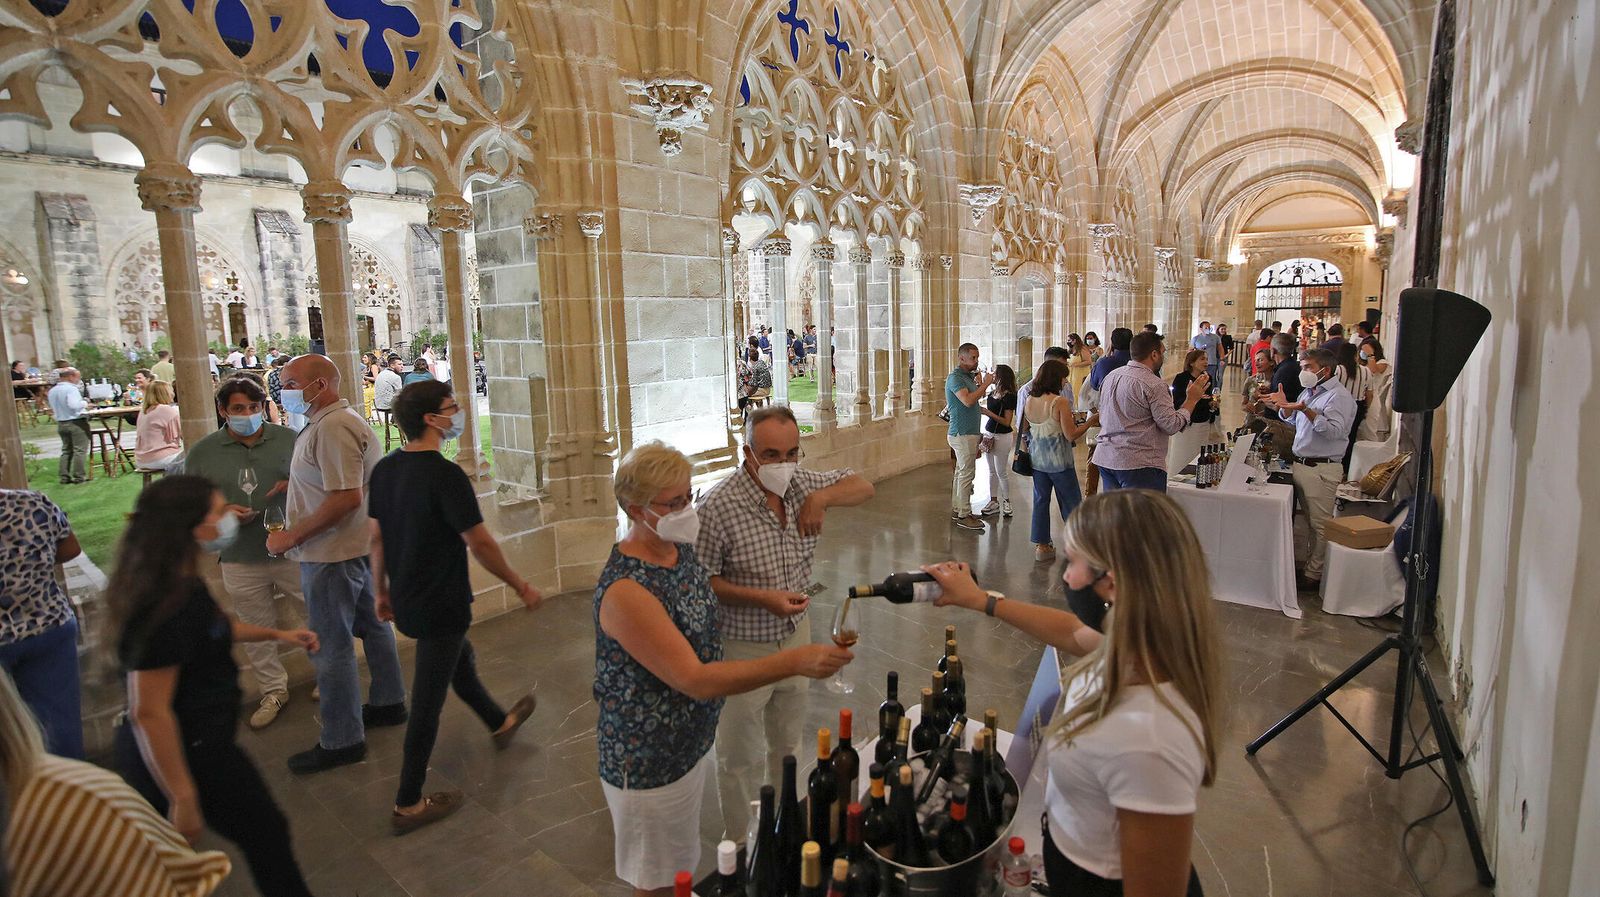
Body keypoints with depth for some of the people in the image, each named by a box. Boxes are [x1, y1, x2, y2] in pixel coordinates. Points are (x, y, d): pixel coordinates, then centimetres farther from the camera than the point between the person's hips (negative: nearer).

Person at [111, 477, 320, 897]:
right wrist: (182, 798, -23)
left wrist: (276, 634, 19)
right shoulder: (167, 608, -31)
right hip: (187, 753, -10)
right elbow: (149, 711, -29)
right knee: (265, 833, 11)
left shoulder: (182, 584, -1)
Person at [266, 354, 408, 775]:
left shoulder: (332, 428, -21)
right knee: (372, 625, 19)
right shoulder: (345, 420, 12)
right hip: (360, 545, 11)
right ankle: (389, 703, 34)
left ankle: (341, 741, 11)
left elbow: (346, 497, -28)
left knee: (332, 646, 0)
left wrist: (292, 536, -21)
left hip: (332, 554, -11)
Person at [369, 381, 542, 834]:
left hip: (405, 602, 8)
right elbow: (480, 545, -20)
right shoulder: (446, 475, -24)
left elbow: (377, 538, 8)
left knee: (461, 661, 28)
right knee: (427, 702, 4)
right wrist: (522, 586, -7)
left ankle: (500, 723, 52)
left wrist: (382, 592, 21)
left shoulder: (384, 469, -1)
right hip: (441, 606, -8)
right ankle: (408, 805, 18)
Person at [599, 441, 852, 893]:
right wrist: (795, 661, -40)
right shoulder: (626, 591, -31)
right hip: (651, 764, -8)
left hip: (696, 737, 8)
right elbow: (696, 680, -34)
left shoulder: (681, 547, -4)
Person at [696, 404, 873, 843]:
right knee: (742, 758, 13)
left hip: (796, 635, 6)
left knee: (790, 744, 25)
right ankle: (740, 845, 36)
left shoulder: (802, 484, -7)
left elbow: (863, 486, 1)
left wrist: (821, 498, -18)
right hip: (744, 650, -6)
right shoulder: (718, 507, -24)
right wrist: (763, 598, -28)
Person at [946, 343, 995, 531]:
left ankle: (957, 509, 22)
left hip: (968, 432, 10)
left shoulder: (967, 376, 16)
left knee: (961, 472, 14)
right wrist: (985, 384, -22)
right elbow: (968, 401, -28)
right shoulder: (955, 377, -14)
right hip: (962, 433, -10)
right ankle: (964, 515, -2)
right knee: (966, 473, -7)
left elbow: (976, 399, 19)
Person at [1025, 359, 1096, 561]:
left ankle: (1041, 544, 17)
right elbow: (1071, 435, -18)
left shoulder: (1029, 402, 1)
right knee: (1071, 503, 9)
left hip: (1037, 459, 6)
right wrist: (1090, 422, -3)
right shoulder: (1060, 402, -18)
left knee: (1040, 500, 12)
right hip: (1059, 461, -6)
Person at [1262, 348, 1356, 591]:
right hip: (1301, 464, 9)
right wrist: (1285, 406, 7)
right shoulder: (1310, 392, 16)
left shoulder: (1338, 396, -11)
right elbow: (1293, 422, 25)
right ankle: (1311, 566, 23)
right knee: (1312, 522, 15)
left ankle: (1314, 575, 4)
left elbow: (1335, 430, -24)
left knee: (1321, 524, -1)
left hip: (1322, 468, -9)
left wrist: (1306, 410, -32)